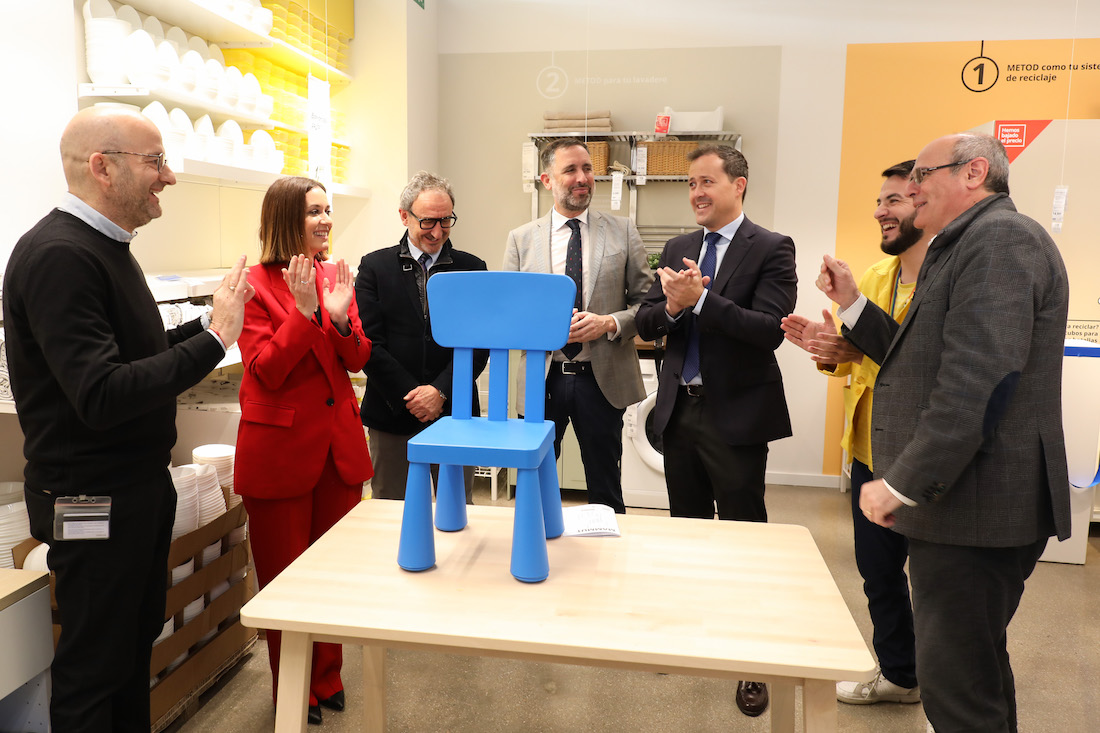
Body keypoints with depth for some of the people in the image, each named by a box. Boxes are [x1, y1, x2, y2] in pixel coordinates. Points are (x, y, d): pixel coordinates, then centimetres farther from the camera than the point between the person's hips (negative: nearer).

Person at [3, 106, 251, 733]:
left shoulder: (105, 246, 10)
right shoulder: (56, 255, -22)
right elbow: (102, 397, -29)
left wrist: (209, 323, 5)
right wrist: (215, 338, -26)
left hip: (141, 486, 9)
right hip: (94, 498, -9)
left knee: (137, 643, 22)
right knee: (94, 668, 8)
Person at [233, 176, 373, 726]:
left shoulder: (335, 275, 6)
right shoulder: (256, 284, -10)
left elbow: (358, 360, 2)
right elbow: (266, 371, -17)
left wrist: (340, 318, -15)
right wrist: (304, 311, -24)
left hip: (337, 443, 5)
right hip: (280, 449, -5)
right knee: (286, 577, 12)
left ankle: (327, 680, 34)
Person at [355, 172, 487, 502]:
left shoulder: (472, 268, 5)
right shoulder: (375, 267, 3)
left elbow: (479, 343, -1)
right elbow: (368, 343, -4)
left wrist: (441, 391, -12)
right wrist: (410, 396, -10)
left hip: (454, 413, 1)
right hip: (393, 414, 0)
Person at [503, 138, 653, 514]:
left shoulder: (623, 232, 3)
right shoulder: (521, 239, 4)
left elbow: (647, 302, 3)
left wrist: (610, 323, -15)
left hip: (603, 379, 0)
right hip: (541, 380, 1)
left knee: (605, 490, 13)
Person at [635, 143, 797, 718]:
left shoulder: (771, 249, -7)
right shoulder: (677, 250, 10)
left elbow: (770, 329, -19)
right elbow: (645, 324, 5)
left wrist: (700, 299, -25)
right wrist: (671, 306, -16)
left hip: (735, 416, -5)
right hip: (680, 411, 6)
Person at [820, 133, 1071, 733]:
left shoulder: (1000, 238, -15)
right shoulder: (966, 245, 18)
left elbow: (978, 382, -26)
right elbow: (924, 359, 18)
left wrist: (902, 483, -22)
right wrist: (851, 305, 11)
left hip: (974, 508, -11)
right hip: (956, 501, 11)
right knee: (977, 668, 24)